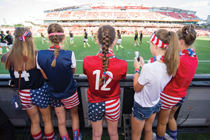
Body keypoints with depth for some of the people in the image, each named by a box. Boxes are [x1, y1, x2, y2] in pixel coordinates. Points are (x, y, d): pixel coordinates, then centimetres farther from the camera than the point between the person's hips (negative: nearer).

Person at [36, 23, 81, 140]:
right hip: (70, 93, -2)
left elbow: (45, 76, -5)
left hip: (55, 94, 2)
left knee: (61, 122, 20)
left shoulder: (40, 55, -15)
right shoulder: (69, 54, -24)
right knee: (74, 115, 25)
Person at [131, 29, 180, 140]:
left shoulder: (149, 68, -37)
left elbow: (136, 88, -21)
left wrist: (137, 68, -12)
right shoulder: (171, 65, -12)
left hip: (142, 107, -7)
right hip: (155, 104, 7)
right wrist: (144, 66, 4)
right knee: (148, 130, 33)